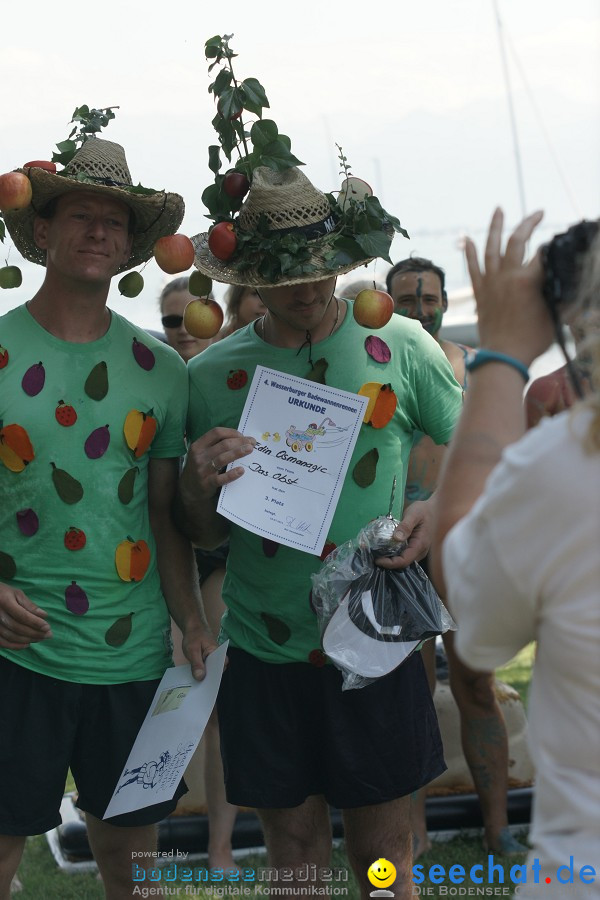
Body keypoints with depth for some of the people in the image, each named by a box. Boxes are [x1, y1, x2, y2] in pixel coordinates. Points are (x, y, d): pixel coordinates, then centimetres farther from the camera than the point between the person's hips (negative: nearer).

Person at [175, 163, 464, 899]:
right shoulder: (210, 375, 0)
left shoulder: (400, 344, -3)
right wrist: (197, 485, -17)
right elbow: (205, 534, 5)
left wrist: (438, 511, -15)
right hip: (265, 651, 1)